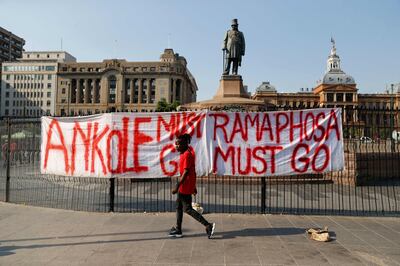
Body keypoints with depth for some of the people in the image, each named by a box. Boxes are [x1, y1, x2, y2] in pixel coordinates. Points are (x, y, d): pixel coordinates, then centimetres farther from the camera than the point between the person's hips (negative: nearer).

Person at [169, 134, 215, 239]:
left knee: (187, 209, -3)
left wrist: (177, 186, -23)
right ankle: (178, 230, 28)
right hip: (185, 185, 10)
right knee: (178, 206, 17)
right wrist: (193, 186, 20)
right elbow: (192, 170, 16)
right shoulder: (185, 153, 11)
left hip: (186, 185, -10)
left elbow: (186, 172, -23)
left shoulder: (187, 155, -19)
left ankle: (208, 226, -1)